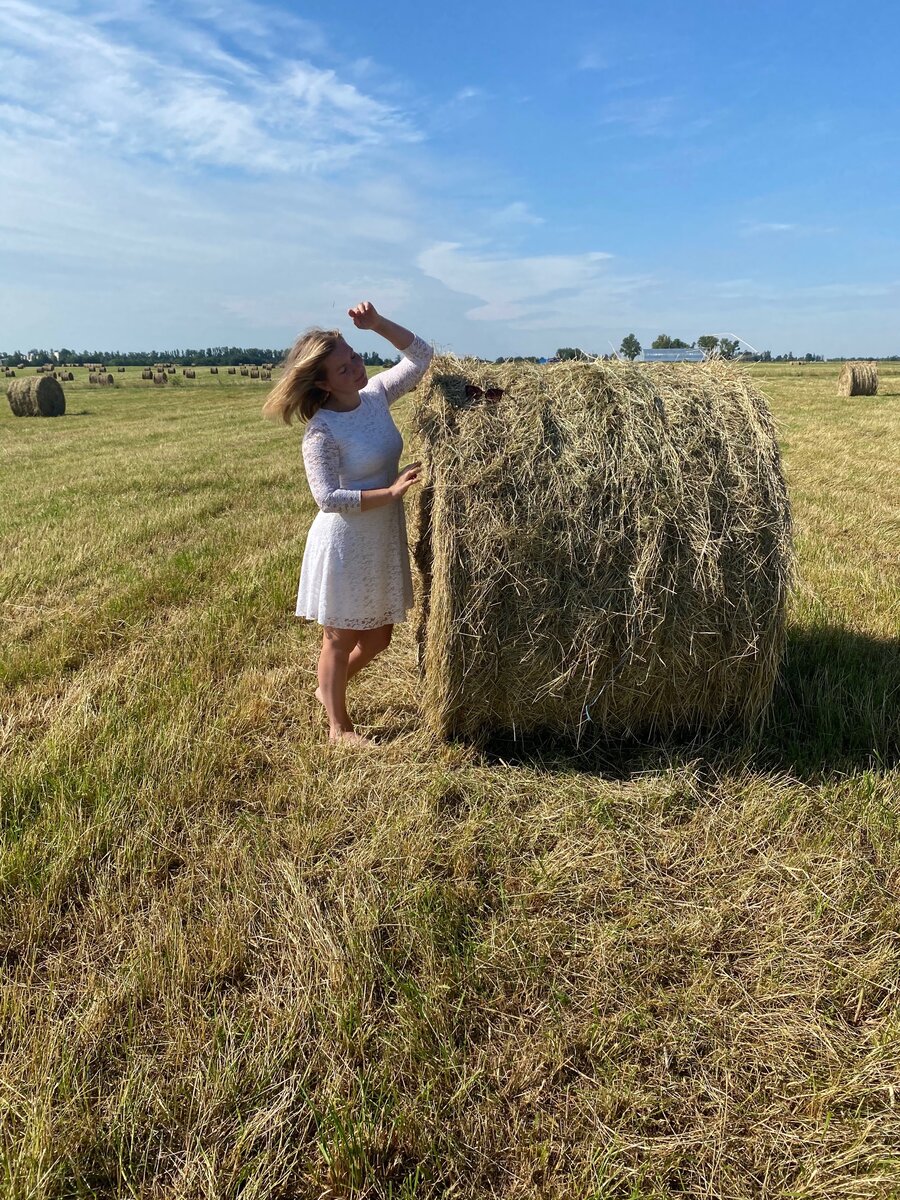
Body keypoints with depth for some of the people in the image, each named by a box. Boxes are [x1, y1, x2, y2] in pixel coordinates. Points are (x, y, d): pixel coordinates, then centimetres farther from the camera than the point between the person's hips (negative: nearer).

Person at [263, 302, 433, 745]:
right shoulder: (322, 432, -19)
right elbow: (328, 498, -21)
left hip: (384, 541, 7)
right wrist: (390, 492, -23)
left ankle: (328, 689, 45)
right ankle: (339, 726, 29)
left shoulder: (376, 394, 0)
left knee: (378, 636, 19)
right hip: (344, 546, -7)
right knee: (340, 639, 10)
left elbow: (421, 356, 5)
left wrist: (378, 323, -10)